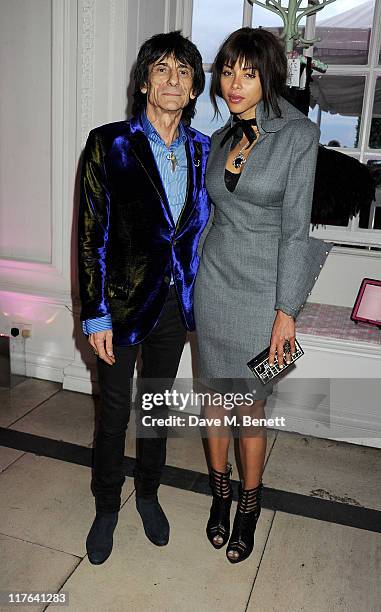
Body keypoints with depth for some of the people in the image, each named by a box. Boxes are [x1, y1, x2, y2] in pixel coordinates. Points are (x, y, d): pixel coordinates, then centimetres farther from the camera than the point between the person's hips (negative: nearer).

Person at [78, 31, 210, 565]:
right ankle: (107, 508, 36)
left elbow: (202, 224, 9)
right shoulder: (108, 144, -10)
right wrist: (95, 316, -13)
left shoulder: (201, 149, 2)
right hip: (123, 302, -3)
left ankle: (148, 494, 42)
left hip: (175, 303, 4)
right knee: (114, 414, 12)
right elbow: (91, 235, -11)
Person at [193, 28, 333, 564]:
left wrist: (286, 311, -14)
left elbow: (295, 227, -12)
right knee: (215, 394, 12)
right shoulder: (221, 139, 8)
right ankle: (221, 493, 34)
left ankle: (249, 507, 28)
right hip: (214, 282, 5)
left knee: (251, 405, 5)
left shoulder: (298, 134, -8)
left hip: (263, 289, -5)